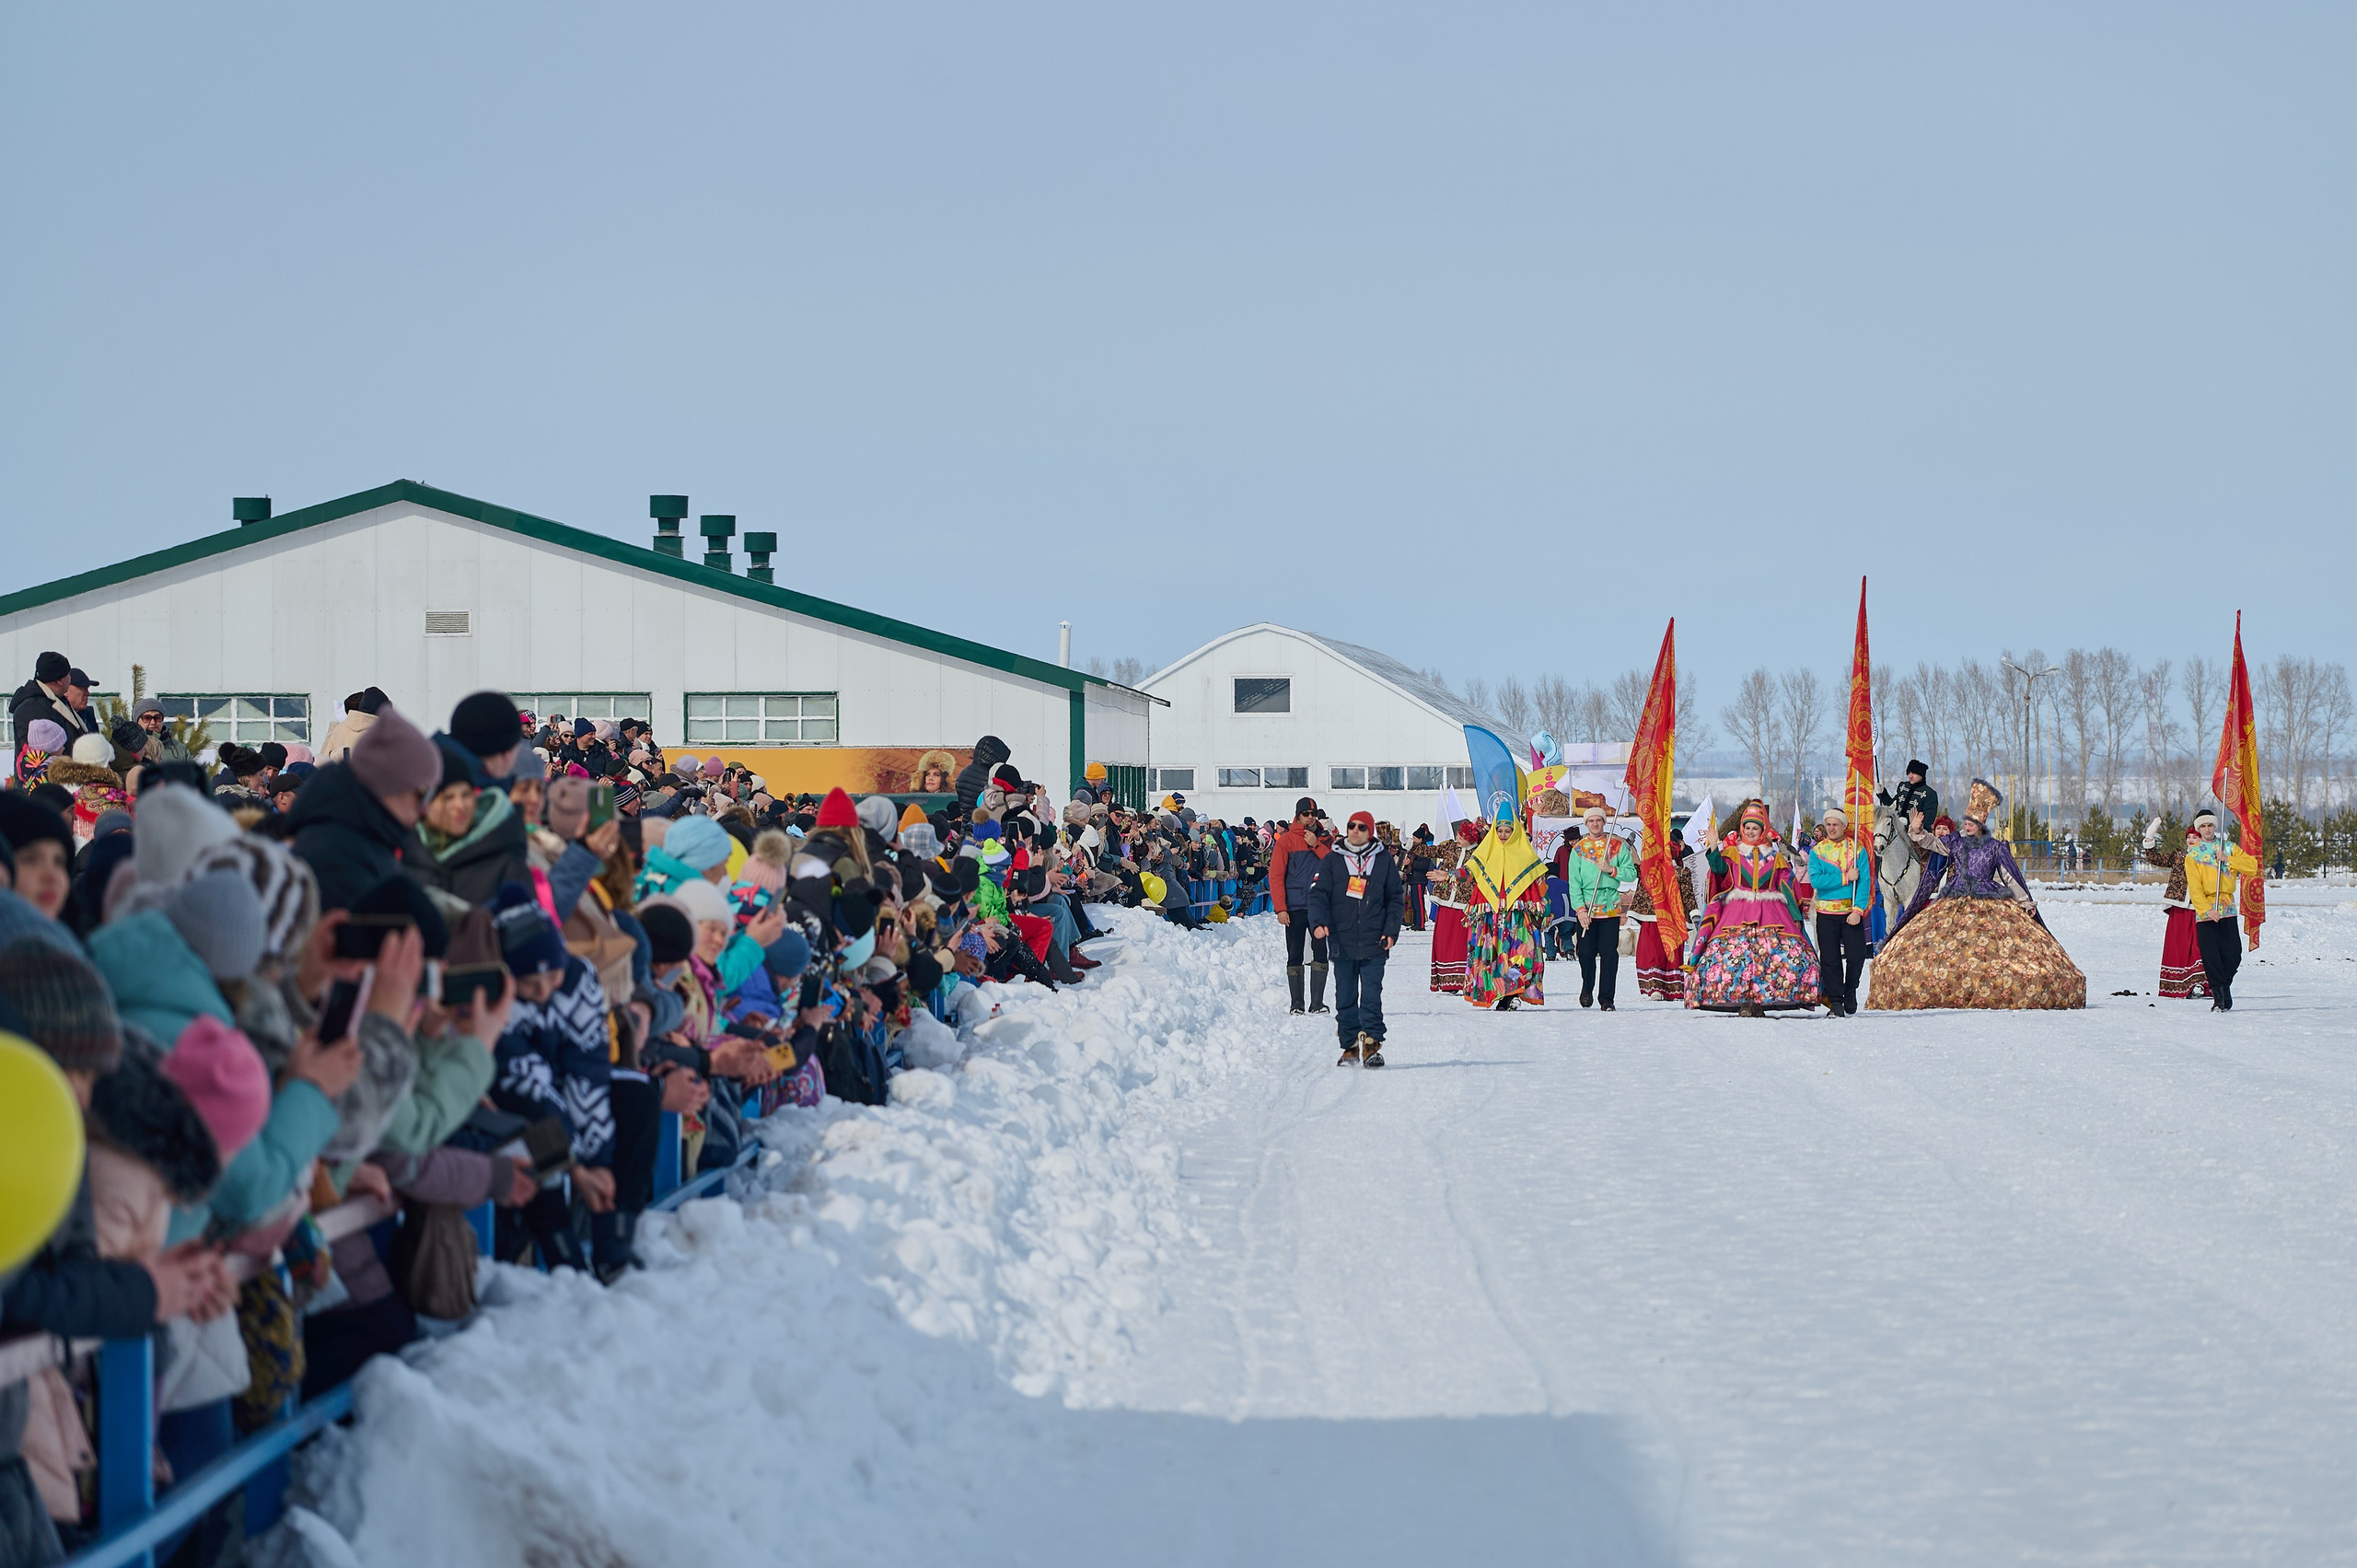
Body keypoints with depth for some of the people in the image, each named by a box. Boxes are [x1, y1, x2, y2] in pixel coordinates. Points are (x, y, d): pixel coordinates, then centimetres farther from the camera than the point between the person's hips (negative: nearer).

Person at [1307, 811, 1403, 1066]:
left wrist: (1391, 931, 0)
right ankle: (1350, 1047, 11)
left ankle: (1371, 1045, -6)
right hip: (1343, 943, 1)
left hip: (1374, 943, -1)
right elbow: (1318, 894, 2)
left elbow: (1396, 898, 11)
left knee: (1371, 997, -8)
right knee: (1345, 998, 4)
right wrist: (1318, 923, -16)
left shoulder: (1384, 860, 7)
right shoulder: (1332, 861, 7)